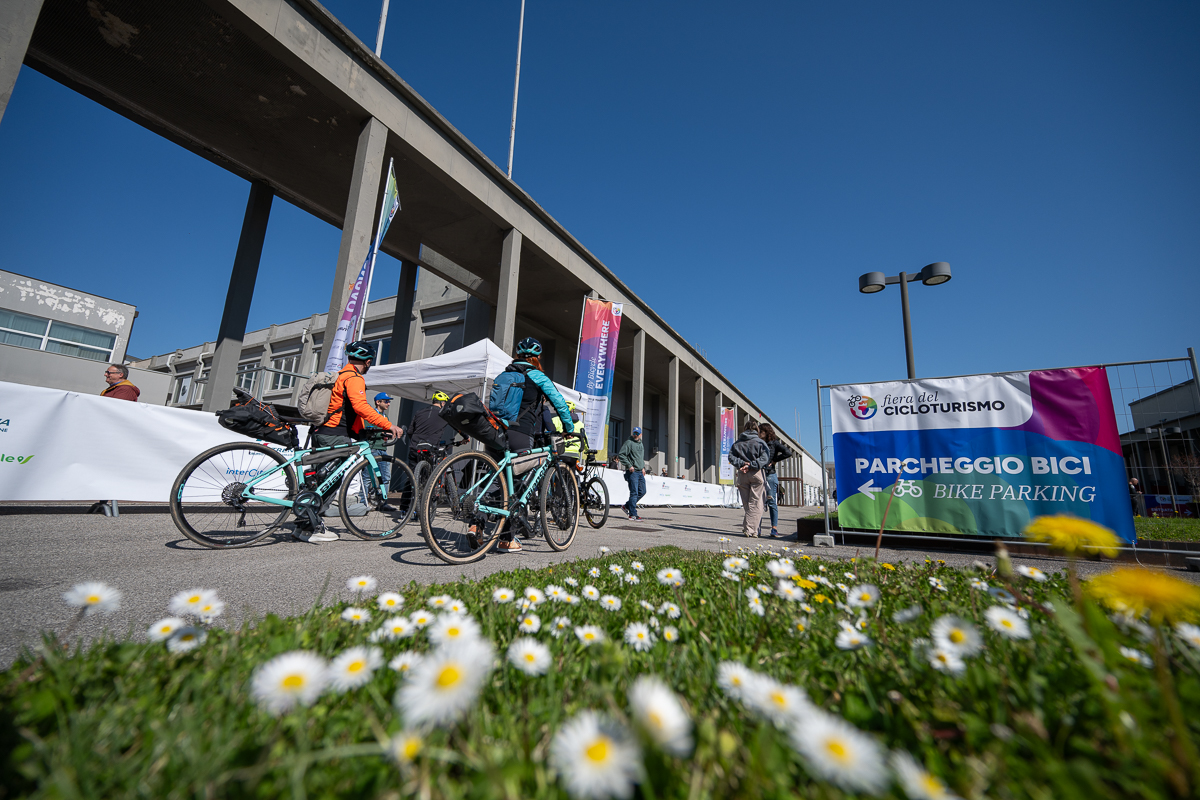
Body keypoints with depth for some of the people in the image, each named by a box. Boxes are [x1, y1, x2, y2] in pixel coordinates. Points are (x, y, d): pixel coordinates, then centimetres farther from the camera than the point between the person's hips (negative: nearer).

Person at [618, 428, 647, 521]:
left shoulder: (641, 444, 19)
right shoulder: (629, 442, -7)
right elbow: (621, 455, -14)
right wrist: (629, 465, -17)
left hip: (640, 472, 8)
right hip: (632, 471, -8)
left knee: (642, 492, 9)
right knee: (634, 493, -8)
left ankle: (627, 506, 21)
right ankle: (633, 514, -2)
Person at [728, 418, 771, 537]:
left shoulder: (737, 443, 9)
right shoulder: (760, 442, 0)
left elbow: (731, 456, -1)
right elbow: (765, 458, -12)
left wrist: (741, 464, -9)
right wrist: (751, 466, -14)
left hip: (742, 475, 3)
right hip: (756, 474, -3)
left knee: (746, 504, 12)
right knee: (755, 504, 0)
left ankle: (746, 528, 13)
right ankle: (750, 530, -3)